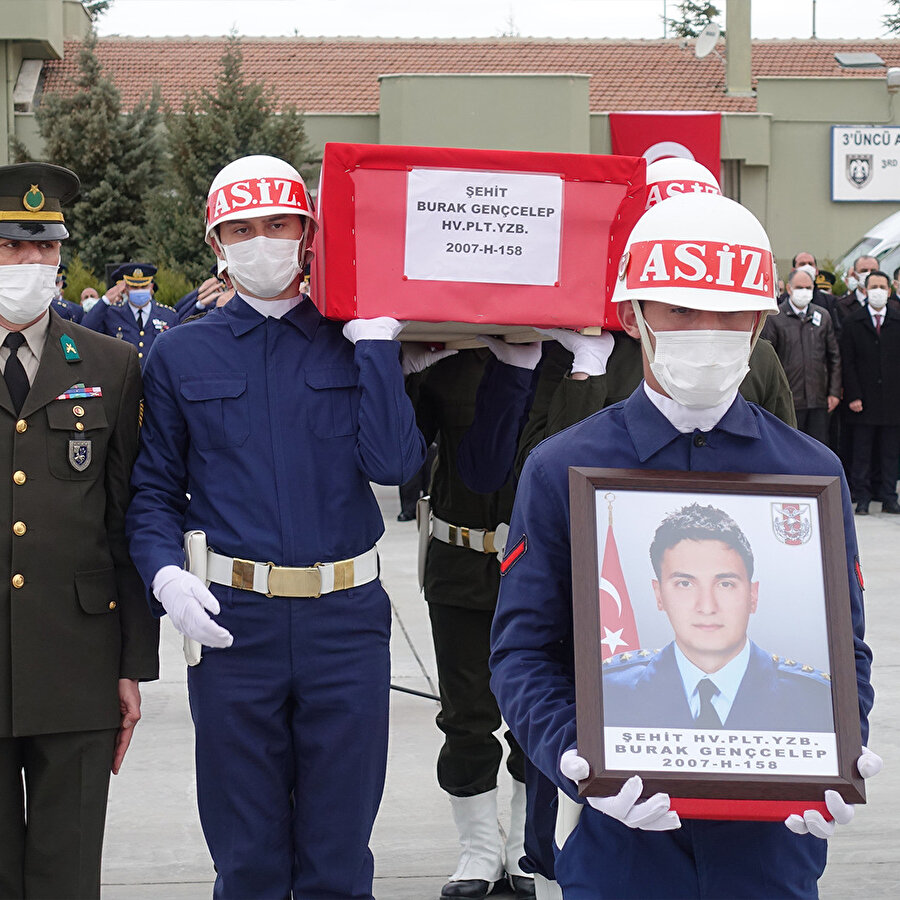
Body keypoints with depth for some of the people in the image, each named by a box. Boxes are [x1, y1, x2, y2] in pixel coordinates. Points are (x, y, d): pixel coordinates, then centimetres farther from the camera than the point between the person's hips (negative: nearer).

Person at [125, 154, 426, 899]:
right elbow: (154, 489, 7)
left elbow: (394, 462, -7)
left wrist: (374, 340, -8)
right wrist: (165, 575, -11)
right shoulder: (181, 354, 8)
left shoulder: (357, 345, 7)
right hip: (231, 619, 0)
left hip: (345, 619, 0)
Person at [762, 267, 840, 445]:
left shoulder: (823, 316, 10)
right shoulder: (774, 318, -2)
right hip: (788, 400, -3)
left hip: (818, 399, 3)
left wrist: (834, 392, 6)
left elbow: (834, 357, 13)